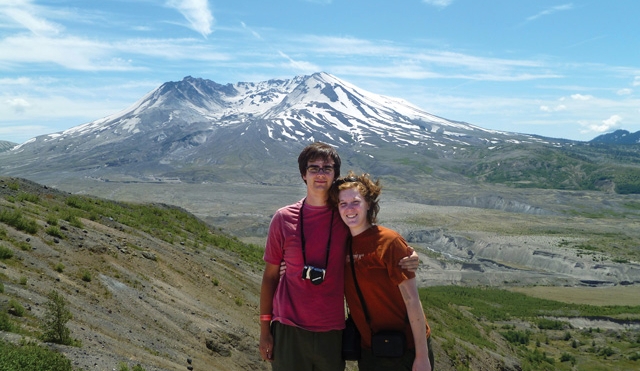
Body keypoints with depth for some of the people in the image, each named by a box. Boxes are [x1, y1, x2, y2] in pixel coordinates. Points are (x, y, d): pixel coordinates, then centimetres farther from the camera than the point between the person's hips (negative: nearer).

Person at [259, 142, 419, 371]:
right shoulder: (284, 218, -3)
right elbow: (270, 276, 2)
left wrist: (407, 259, -13)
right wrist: (265, 328, 0)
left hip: (332, 332, 1)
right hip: (288, 329, -1)